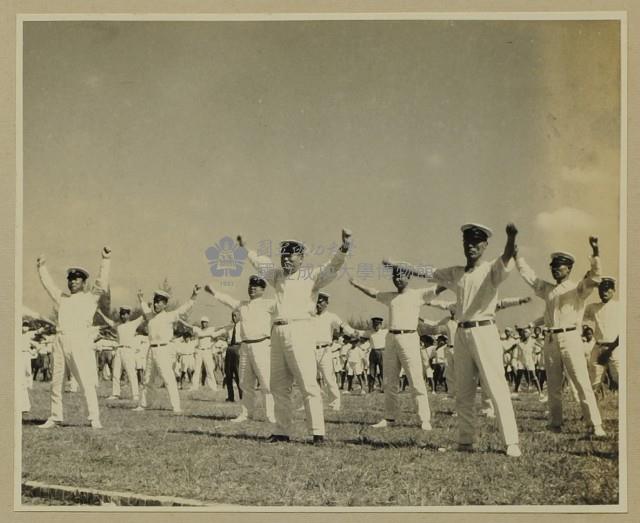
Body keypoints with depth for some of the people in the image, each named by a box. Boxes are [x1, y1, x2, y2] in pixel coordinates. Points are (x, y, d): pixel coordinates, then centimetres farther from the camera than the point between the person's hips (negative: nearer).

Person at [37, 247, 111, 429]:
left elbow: (102, 284, -5)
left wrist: (106, 260, -14)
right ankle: (55, 417, 15)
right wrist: (42, 267, 37)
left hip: (80, 341, -6)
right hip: (60, 341, 6)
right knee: (56, 382, 8)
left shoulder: (90, 296, 9)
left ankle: (95, 419, -14)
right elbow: (48, 284, 35)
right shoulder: (62, 298, 24)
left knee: (87, 382, -12)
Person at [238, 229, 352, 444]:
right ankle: (282, 432, 15)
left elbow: (332, 267, -12)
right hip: (277, 333, 7)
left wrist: (344, 249, -29)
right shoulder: (278, 276, 21)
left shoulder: (312, 276, 3)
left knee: (308, 384, -12)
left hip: (300, 331, -7)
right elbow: (260, 263, 36)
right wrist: (246, 248, 46)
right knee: (278, 386, 8)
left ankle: (318, 432, -13)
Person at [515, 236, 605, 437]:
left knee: (582, 383, -10)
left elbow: (594, 276, -14)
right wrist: (516, 254, 25)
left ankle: (596, 426, -12)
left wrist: (596, 253, -28)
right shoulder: (547, 289, 18)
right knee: (553, 386, 8)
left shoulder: (578, 289, 3)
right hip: (550, 340, 5)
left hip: (570, 337, -5)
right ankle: (555, 424, 15)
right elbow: (527, 274, 25)